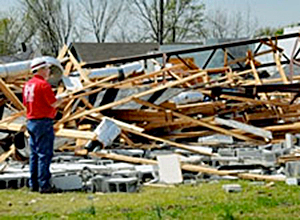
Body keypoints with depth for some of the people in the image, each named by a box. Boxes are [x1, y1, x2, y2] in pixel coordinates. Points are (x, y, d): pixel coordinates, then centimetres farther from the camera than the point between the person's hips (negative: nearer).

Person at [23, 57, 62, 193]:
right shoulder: (43, 84, -15)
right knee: (44, 154, -7)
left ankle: (33, 184, 15)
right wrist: (60, 100, 7)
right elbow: (54, 103, -16)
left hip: (31, 121, 9)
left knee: (34, 154, 12)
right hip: (43, 121, -9)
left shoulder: (27, 85, 12)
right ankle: (44, 185, -8)